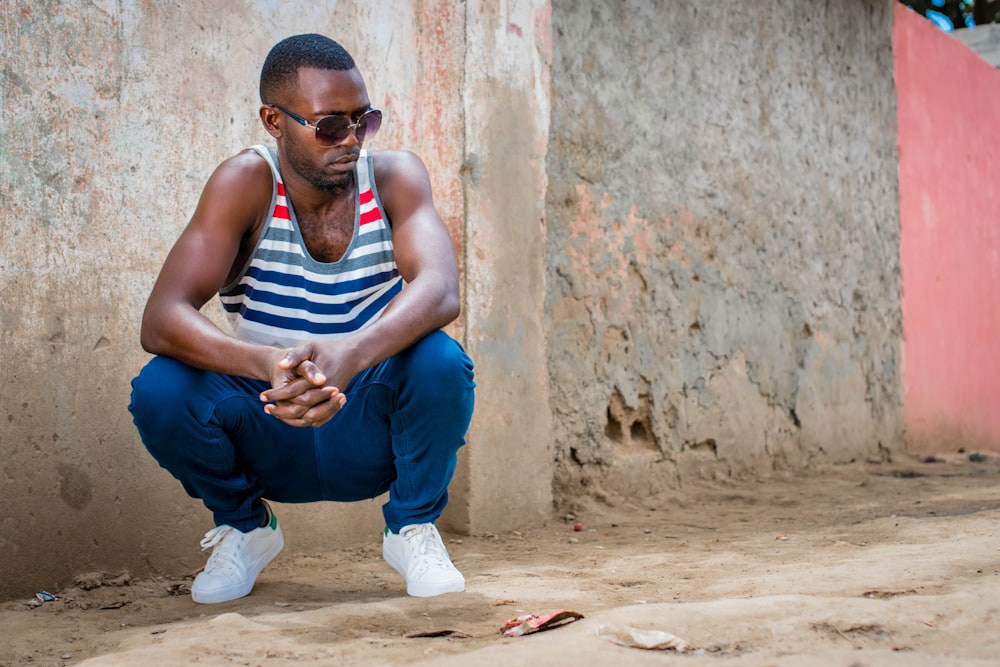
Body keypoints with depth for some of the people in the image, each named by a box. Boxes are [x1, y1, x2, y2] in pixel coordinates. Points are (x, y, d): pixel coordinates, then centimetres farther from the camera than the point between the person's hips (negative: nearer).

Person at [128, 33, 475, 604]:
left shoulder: (395, 176, -11)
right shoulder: (247, 183, -14)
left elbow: (440, 290, -29)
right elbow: (162, 320, -25)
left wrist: (350, 355, -49)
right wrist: (266, 363, -46)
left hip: (373, 432, 0)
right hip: (269, 441, 0)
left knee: (441, 361, -30)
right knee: (160, 391, -26)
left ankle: (413, 526, 0)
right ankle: (244, 526, 6)